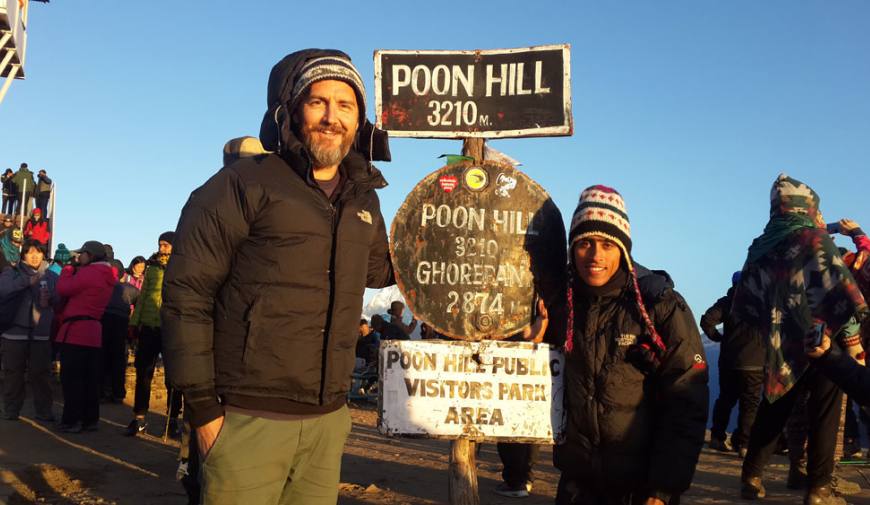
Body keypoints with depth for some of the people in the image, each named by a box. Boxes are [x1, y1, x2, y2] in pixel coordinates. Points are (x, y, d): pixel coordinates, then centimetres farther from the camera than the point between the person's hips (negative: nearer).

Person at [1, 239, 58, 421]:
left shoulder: (51, 276, 9)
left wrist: (50, 298, -14)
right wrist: (27, 281, -23)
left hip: (42, 333, 1)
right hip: (15, 331, -1)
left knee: (41, 373, 4)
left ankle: (44, 411, 10)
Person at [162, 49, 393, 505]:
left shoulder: (364, 199, 12)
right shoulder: (244, 184, -7)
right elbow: (186, 296, -9)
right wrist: (203, 407, -11)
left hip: (328, 420, 6)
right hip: (248, 419, -5)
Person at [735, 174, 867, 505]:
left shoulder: (760, 248, 7)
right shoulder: (815, 238, -9)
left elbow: (744, 303, 10)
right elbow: (840, 291, -17)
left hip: (782, 348, 5)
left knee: (773, 410, 15)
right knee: (824, 414, 5)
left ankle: (751, 478, 16)